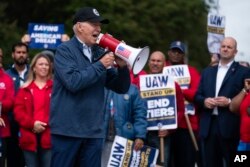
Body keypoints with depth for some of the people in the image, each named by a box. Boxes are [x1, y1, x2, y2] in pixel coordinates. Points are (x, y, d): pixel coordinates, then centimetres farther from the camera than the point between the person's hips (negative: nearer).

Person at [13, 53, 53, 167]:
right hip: (29, 137, 2)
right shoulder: (25, 89, 13)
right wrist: (32, 124, -11)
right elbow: (18, 110, 4)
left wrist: (46, 123, -14)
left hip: (49, 136, -2)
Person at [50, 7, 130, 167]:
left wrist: (122, 66, -7)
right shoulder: (65, 50, -4)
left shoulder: (100, 53, 11)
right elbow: (72, 82, -20)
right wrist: (101, 65, -14)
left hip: (94, 131, 5)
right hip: (68, 129, -5)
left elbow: (121, 88, 11)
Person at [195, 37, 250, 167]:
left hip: (230, 127, -4)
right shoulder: (207, 72, 19)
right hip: (208, 126, 4)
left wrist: (229, 102, -15)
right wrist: (204, 101, -4)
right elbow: (197, 95, 17)